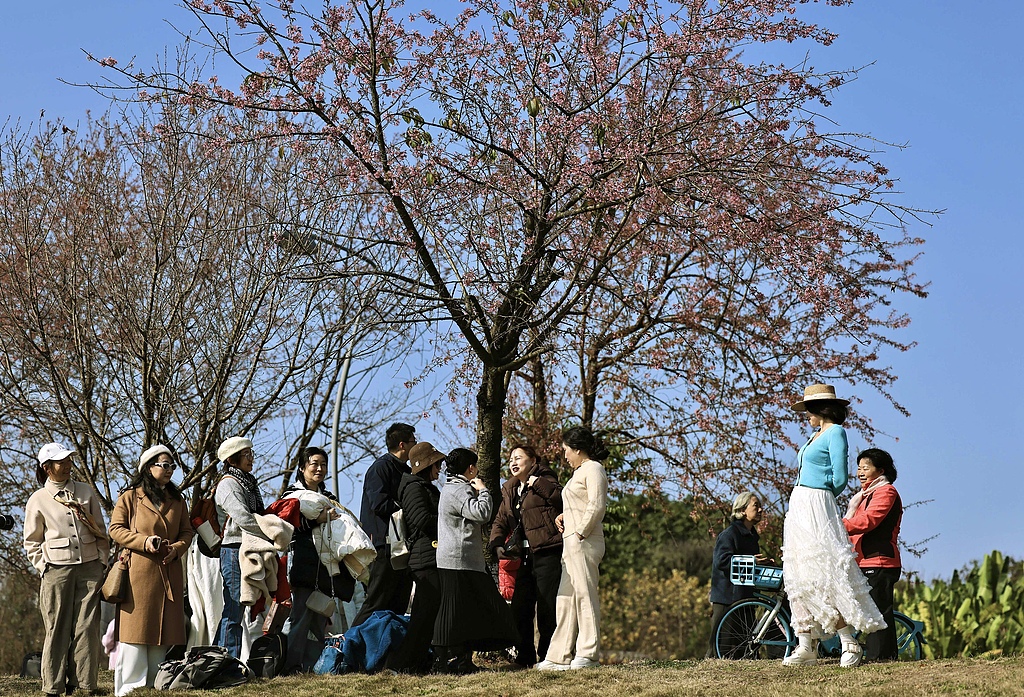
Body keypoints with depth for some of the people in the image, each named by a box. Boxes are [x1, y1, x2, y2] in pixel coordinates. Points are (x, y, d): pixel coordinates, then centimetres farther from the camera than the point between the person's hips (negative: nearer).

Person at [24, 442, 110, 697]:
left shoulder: (86, 491, 11)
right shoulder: (38, 500, 4)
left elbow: (100, 530, 15)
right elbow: (32, 542, 10)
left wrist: (102, 560, 7)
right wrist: (43, 567, 0)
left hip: (90, 568, 2)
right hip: (56, 570, -2)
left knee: (87, 626, -2)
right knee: (56, 629, -2)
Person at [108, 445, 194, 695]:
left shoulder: (177, 500, 17)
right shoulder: (130, 497, 3)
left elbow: (187, 532, 17)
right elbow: (116, 529, -2)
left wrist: (176, 548, -4)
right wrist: (144, 541, -15)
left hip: (169, 571, 5)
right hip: (138, 572, -5)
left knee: (164, 627, 3)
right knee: (136, 629, -6)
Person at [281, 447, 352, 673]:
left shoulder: (330, 497, 23)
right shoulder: (292, 493, 5)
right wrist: (317, 519, -23)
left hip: (326, 565, 6)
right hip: (302, 561, -6)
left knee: (320, 617, 3)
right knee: (301, 614, -15)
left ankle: (312, 666, 5)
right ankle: (292, 665, -15)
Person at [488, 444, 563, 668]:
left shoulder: (543, 480, -1)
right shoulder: (510, 491, 20)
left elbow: (564, 497, -17)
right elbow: (500, 521, 17)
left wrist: (537, 483, -17)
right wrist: (497, 543, -1)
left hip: (548, 554, -8)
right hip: (525, 557, 8)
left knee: (547, 608, -7)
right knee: (520, 608, 6)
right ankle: (524, 658, 14)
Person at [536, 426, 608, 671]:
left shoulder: (593, 468, -7)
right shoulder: (580, 471, 23)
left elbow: (597, 505, -19)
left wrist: (580, 532, -18)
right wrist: (564, 516, 10)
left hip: (584, 542, -10)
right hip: (572, 543, 10)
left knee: (585, 596, -8)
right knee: (566, 599, 9)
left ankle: (588, 655, -6)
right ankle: (559, 657, 11)